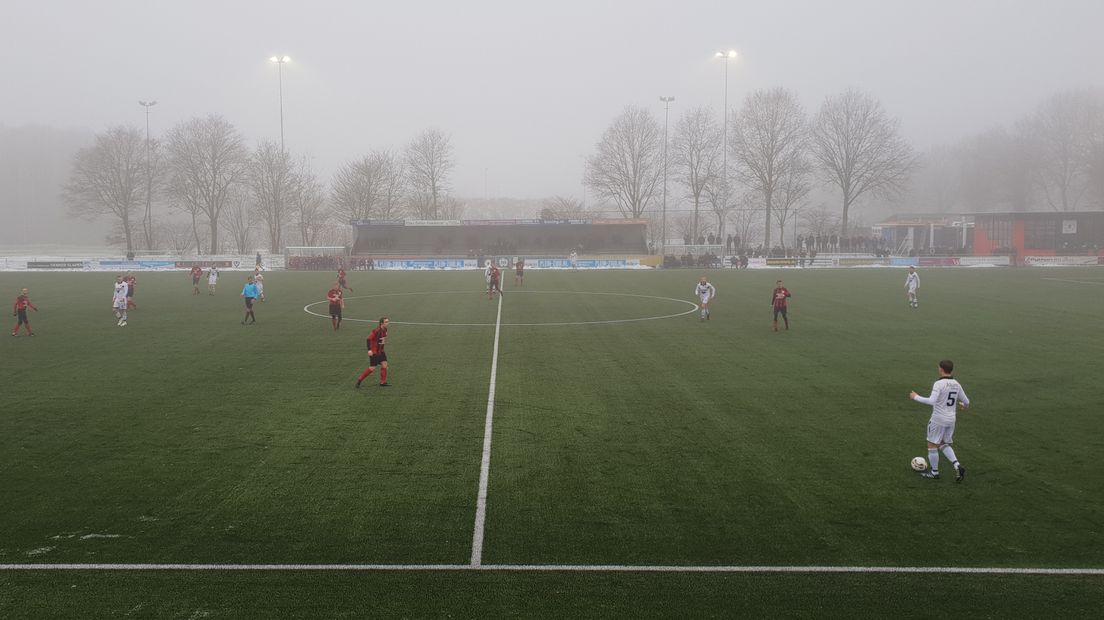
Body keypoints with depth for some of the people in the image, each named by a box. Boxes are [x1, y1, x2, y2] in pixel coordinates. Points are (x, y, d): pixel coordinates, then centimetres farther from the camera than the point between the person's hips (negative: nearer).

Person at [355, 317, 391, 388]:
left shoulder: (385, 330, 3)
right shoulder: (377, 331, -23)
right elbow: (369, 339, -24)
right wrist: (369, 350, -31)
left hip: (380, 351, 8)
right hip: (374, 352, -8)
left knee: (384, 364, 1)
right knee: (372, 368, -6)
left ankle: (383, 382, 11)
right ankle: (359, 380, 9)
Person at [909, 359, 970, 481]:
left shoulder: (939, 384, -16)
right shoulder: (956, 384, 5)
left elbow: (932, 401, -28)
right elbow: (966, 401, 15)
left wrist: (916, 397, -17)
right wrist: (965, 405, 38)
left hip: (938, 420, -7)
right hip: (951, 420, 7)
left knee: (932, 445, 8)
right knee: (944, 444, 20)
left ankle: (934, 472, 18)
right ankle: (957, 466, 2)